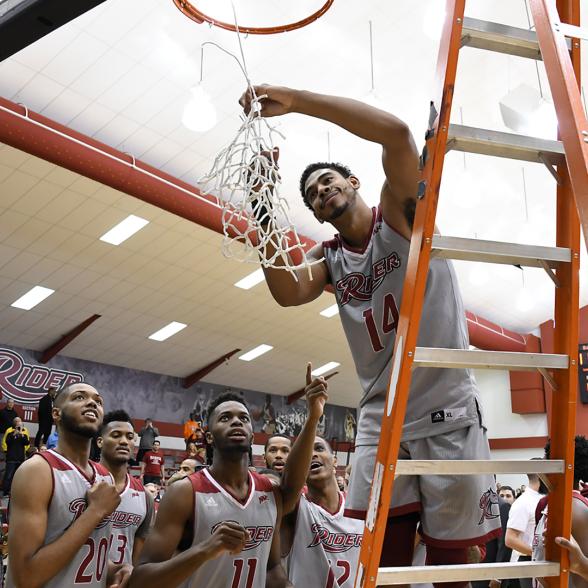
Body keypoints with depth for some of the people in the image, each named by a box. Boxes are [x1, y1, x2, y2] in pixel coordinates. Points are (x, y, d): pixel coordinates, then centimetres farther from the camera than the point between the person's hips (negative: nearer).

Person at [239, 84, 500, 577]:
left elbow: (395, 132, -18)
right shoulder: (328, 258, 12)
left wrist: (295, 99, -19)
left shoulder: (399, 212, 1)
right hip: (380, 421, 4)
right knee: (383, 563, 2)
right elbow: (288, 292, -10)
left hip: (449, 413, -4)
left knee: (449, 558, 3)